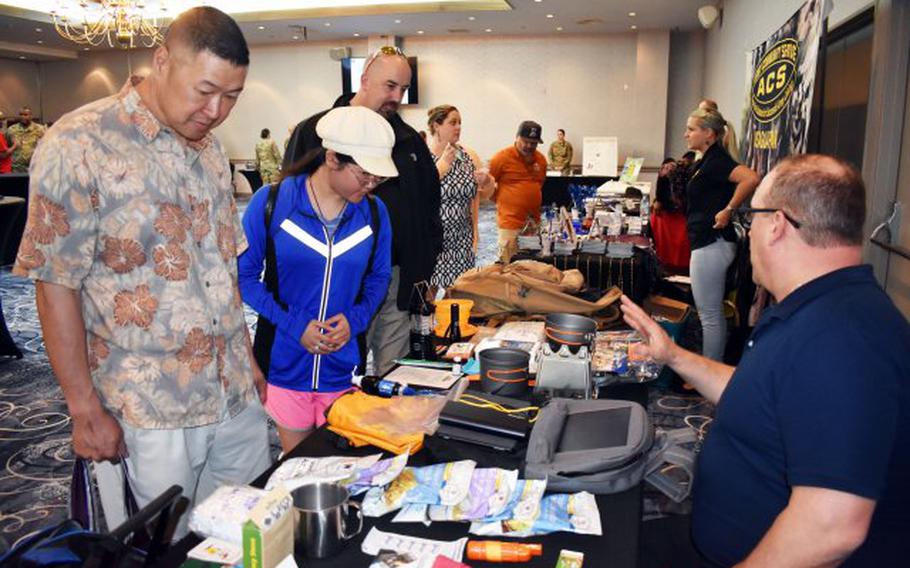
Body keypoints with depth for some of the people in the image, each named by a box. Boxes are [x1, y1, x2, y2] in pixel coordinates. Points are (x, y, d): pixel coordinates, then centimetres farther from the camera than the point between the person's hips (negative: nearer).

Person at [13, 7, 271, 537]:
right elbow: (56, 286, -11)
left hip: (236, 394, 6)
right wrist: (86, 409, -11)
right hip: (147, 412, -5)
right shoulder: (79, 145, -12)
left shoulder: (210, 147, 8)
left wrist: (248, 359, 13)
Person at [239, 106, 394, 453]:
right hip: (285, 362, -2)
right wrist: (294, 326, -15)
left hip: (344, 368, 2)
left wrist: (355, 320, -10)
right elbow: (244, 275, -5)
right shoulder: (272, 202, -9)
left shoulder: (373, 211, -1)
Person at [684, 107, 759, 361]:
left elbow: (751, 178, -32)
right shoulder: (706, 160, 14)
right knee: (713, 313, 17)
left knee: (709, 315, -2)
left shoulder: (716, 160, -16)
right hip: (709, 243, 11)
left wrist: (728, 210, -24)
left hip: (711, 245, -11)